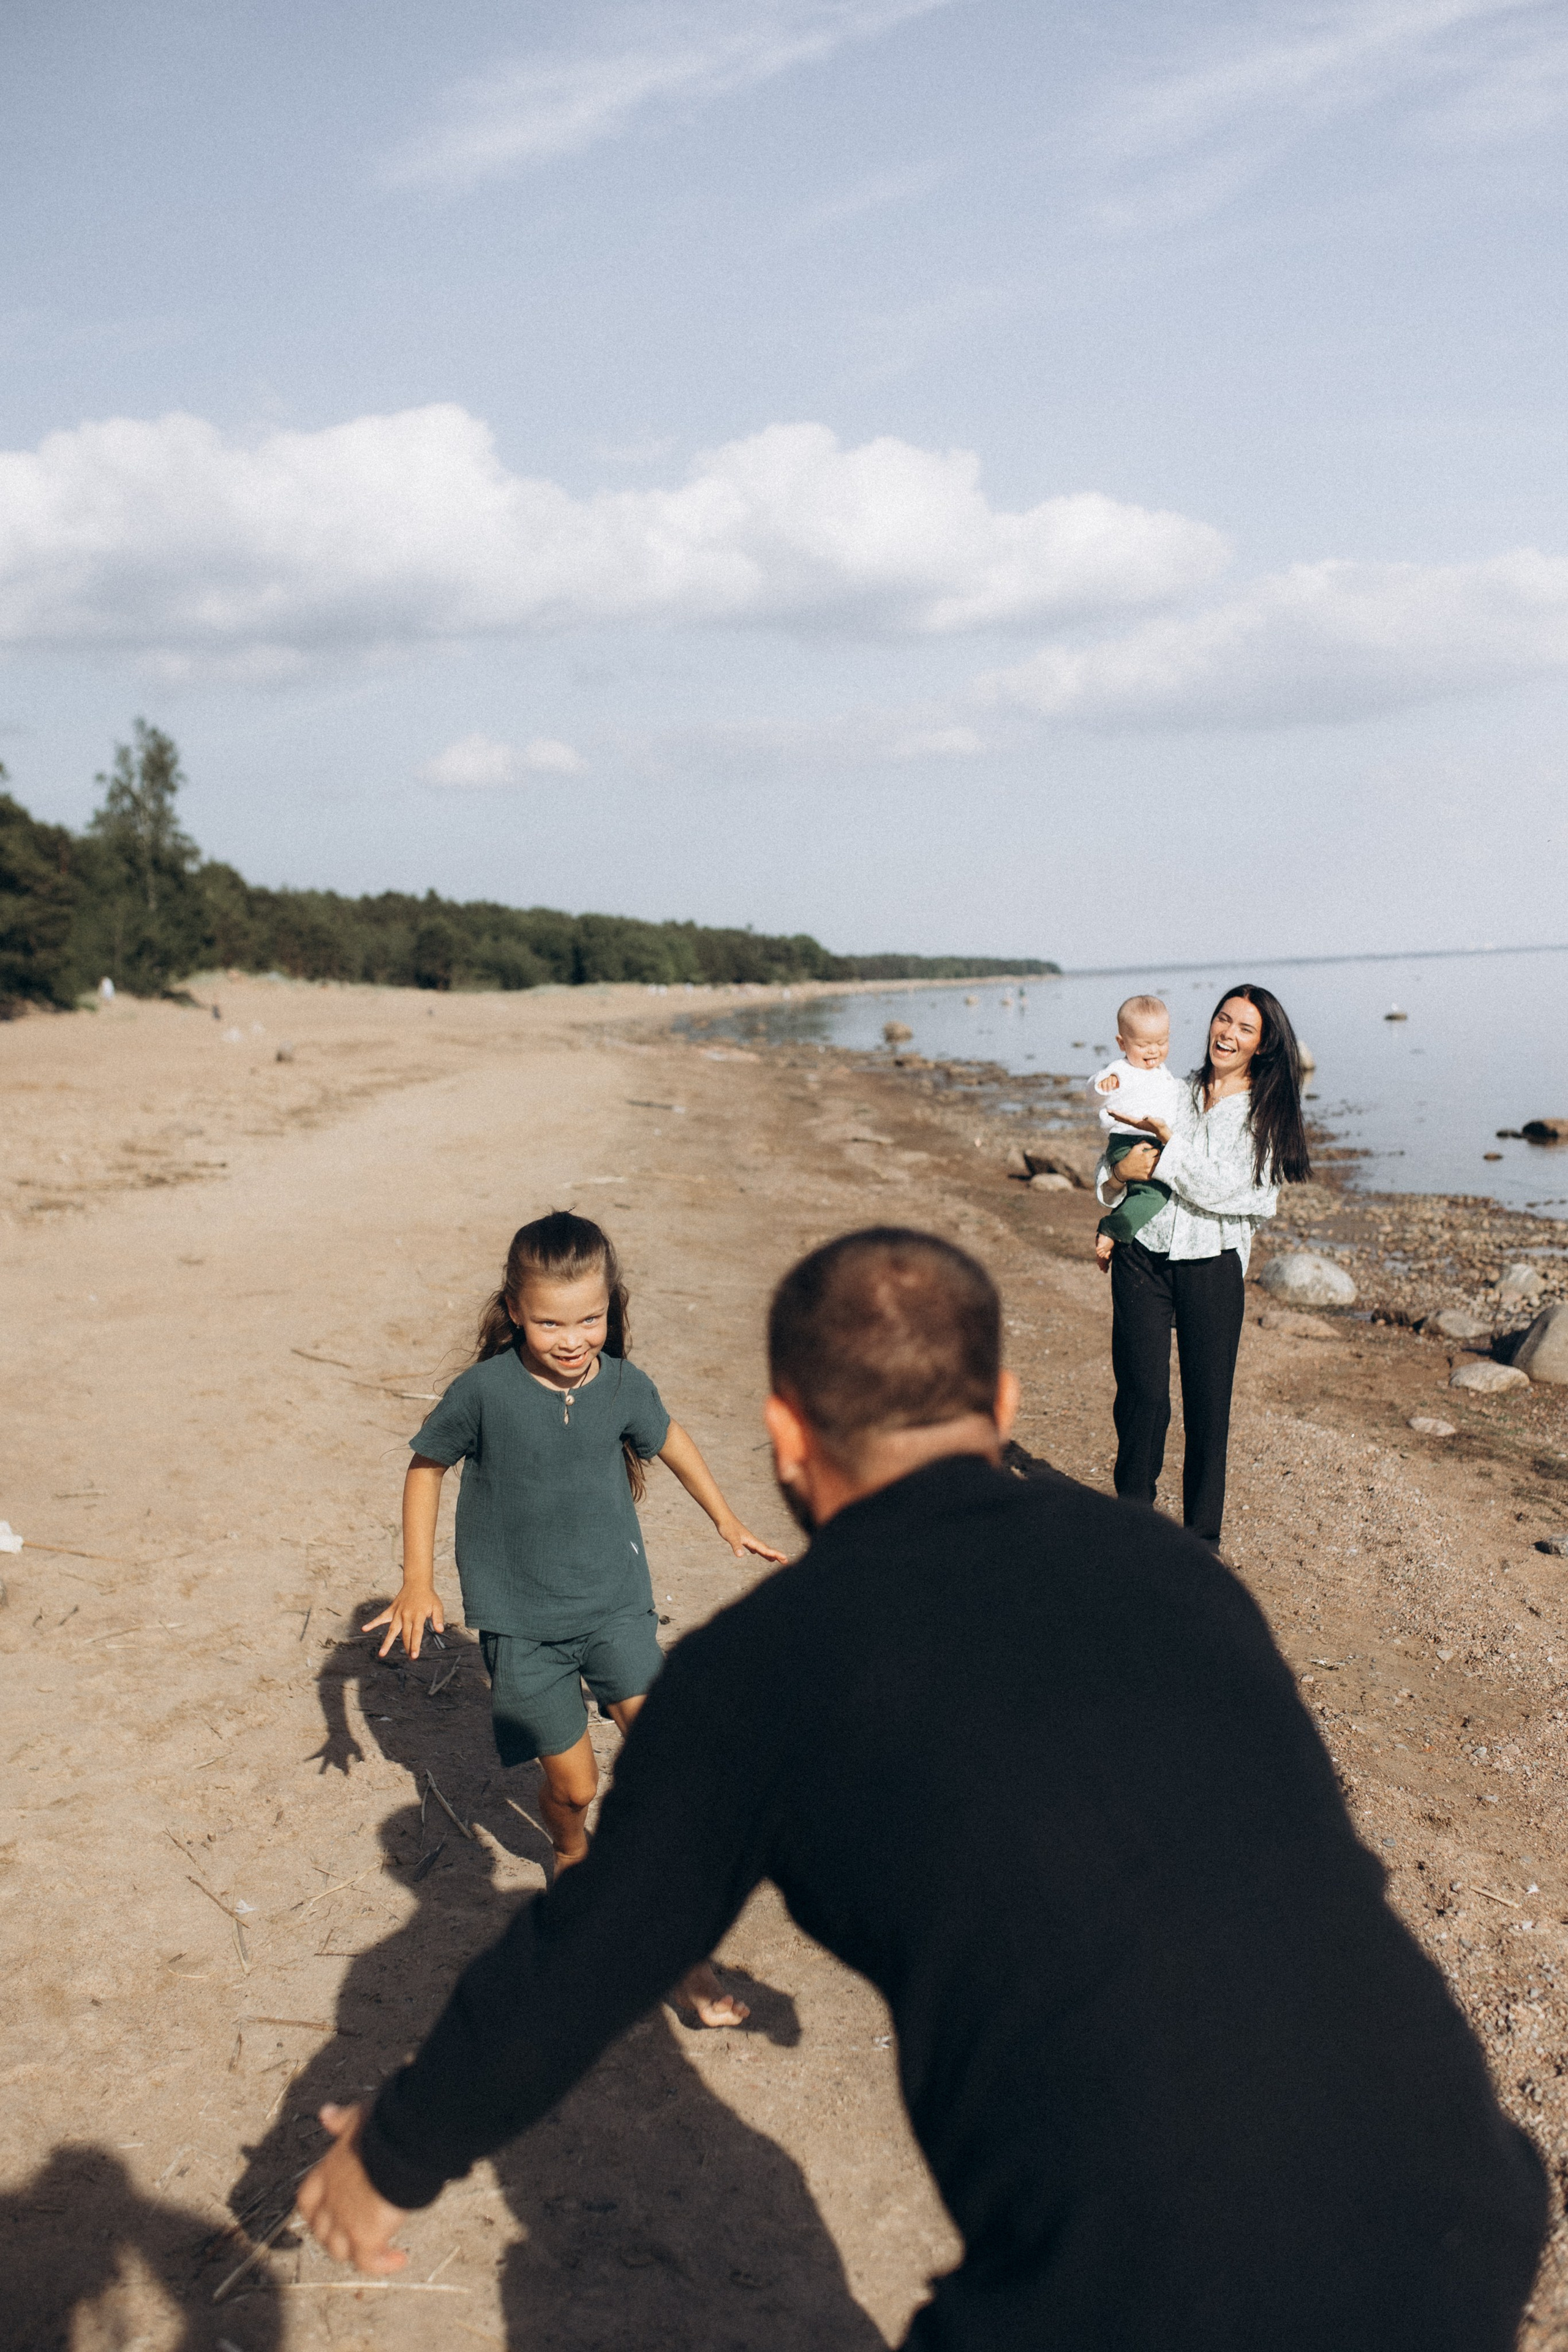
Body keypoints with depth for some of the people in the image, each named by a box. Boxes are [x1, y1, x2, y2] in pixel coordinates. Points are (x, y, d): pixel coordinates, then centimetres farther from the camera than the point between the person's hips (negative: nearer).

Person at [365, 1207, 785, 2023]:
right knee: (572, 1781, 3)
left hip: (615, 1598, 2)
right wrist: (417, 1580, -1)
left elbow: (667, 1438, 14)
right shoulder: (483, 1392, -17)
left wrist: (728, 1522, 23)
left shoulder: (624, 1387, -8)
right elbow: (426, 1467, 0)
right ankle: (572, 1854, 41)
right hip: (521, 1618, -2)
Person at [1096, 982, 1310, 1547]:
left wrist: (1165, 1139, -14)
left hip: (1212, 1266, -2)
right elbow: (1117, 1152, 15)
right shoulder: (1177, 1091, 9)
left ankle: (1201, 1537, 16)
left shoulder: (1265, 1114, 0)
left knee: (1208, 1402, 3)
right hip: (1142, 1256, 2)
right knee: (1141, 1392, 1)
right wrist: (1110, 1217, 0)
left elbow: (1218, 1189, -11)